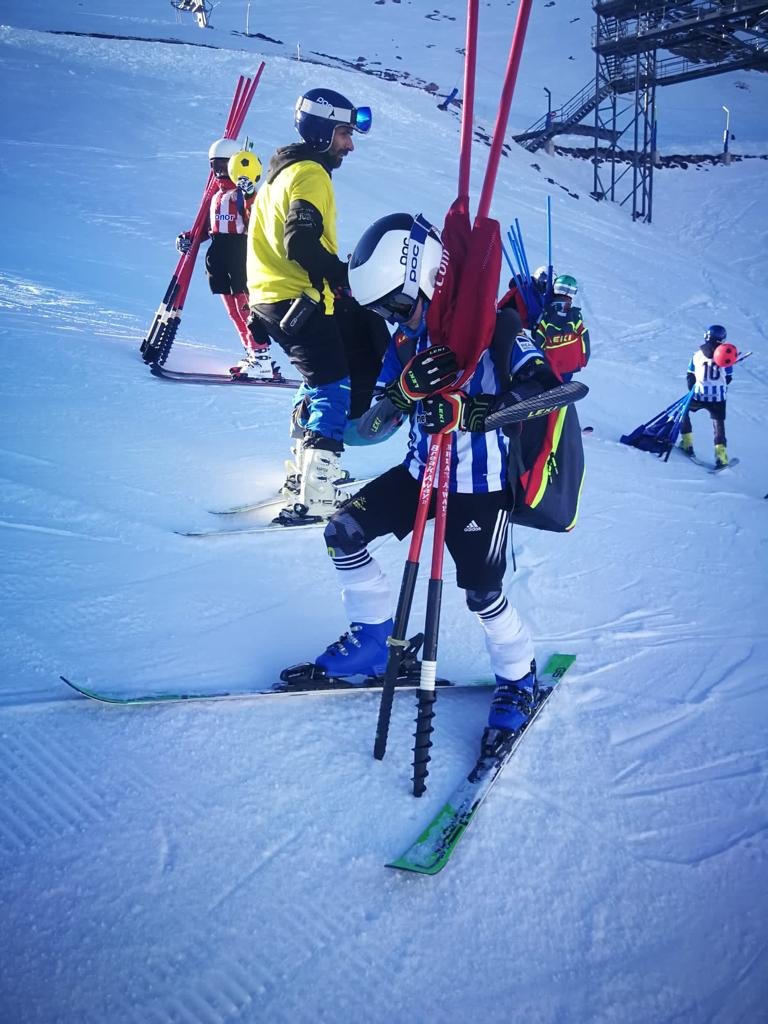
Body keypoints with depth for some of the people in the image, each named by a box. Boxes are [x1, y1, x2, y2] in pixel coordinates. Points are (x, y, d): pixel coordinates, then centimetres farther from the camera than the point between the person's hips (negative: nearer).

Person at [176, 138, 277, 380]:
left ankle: (262, 360, -12)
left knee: (246, 307, -12)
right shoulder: (216, 195, 18)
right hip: (218, 256, 8)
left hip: (240, 254, -8)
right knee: (233, 310, 8)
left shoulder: (244, 193, -5)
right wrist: (190, 238, 12)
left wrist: (250, 196, -29)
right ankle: (251, 353, 15)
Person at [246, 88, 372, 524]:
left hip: (273, 295, 10)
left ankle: (305, 467, 32)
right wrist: (340, 274, -11)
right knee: (333, 389, -12)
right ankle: (315, 496, -19)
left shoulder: (287, 169, 21)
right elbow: (302, 243, -24)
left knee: (319, 381, 23)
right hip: (299, 299, -10)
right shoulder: (310, 173, -12)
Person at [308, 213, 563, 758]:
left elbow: (544, 390, -29)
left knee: (482, 592, -7)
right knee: (343, 532, 2)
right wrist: (404, 387, -25)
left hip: (480, 485, -7)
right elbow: (371, 426, -3)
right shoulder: (406, 342, 3)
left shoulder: (492, 325, -16)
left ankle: (519, 679, 22)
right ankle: (372, 640, 21)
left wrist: (466, 412, -40)